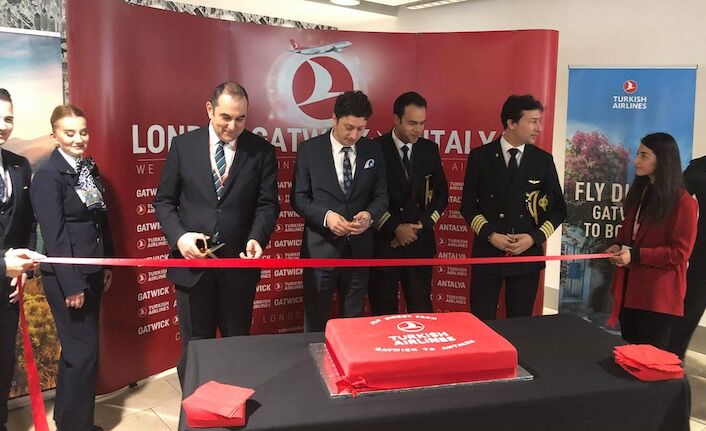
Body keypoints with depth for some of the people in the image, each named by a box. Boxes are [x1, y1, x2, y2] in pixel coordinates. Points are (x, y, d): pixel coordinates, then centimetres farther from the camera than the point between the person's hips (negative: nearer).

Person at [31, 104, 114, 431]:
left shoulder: (89, 168, 8)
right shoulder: (47, 175, -14)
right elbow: (54, 236, -17)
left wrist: (107, 263, 13)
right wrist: (71, 285, -17)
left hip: (92, 271, 8)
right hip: (66, 276, -7)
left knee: (77, 349, 18)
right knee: (84, 351, -1)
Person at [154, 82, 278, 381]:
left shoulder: (261, 151, -1)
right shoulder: (183, 146, 0)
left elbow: (267, 204, -2)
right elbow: (164, 201, 3)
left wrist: (257, 238, -20)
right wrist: (179, 236, -14)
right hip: (192, 261, 0)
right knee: (195, 345, 13)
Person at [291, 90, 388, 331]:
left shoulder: (373, 151, 2)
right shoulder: (309, 149, -5)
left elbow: (381, 195, 5)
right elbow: (298, 198, -4)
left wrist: (370, 214, -17)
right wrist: (325, 216, -22)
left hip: (359, 247, 3)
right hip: (320, 247, -2)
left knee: (354, 319, 17)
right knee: (315, 321, 11)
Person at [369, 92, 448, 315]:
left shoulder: (430, 149, 5)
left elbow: (441, 194, 9)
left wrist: (421, 225, -4)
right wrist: (395, 228, -12)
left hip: (420, 242, 3)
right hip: (383, 242, -3)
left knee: (422, 310, 8)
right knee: (384, 312, 7)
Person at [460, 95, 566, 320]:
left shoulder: (543, 160, 3)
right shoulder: (480, 156, -1)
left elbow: (558, 209, 6)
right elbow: (468, 205, 1)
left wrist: (535, 237, -9)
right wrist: (490, 235, -12)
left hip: (527, 254, 2)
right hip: (487, 253, -1)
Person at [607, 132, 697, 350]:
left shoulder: (683, 202, -13)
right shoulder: (640, 193, 11)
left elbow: (679, 252, -15)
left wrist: (635, 255, -22)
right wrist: (619, 245, 1)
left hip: (658, 296, -7)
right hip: (630, 289, 7)